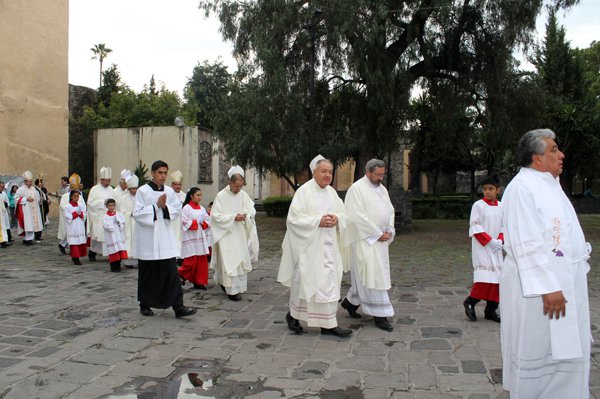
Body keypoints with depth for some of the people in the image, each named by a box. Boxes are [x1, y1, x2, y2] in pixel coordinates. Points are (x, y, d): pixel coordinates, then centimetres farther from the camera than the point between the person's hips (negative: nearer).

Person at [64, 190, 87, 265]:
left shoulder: (81, 205, 8)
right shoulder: (67, 206, -5)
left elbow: (84, 215, 5)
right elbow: (68, 217, -11)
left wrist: (80, 213, -14)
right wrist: (76, 213, -14)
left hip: (80, 226, 5)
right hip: (72, 227, -5)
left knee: (81, 242, 5)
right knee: (74, 242, -4)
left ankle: (79, 255, 19)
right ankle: (75, 258, 1)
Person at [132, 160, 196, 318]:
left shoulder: (169, 191, 5)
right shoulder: (143, 191, -6)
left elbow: (178, 209, 7)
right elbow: (137, 213, -11)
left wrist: (166, 207, -11)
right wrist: (156, 206, -17)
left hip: (165, 237, 3)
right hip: (147, 238, -3)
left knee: (172, 272, -3)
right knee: (148, 274, 8)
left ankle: (178, 306, -1)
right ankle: (145, 305, 25)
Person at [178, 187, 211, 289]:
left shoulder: (202, 209, 11)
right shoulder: (186, 208, -5)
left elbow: (208, 221, 11)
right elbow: (185, 223, -11)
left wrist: (203, 223, -9)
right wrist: (197, 221, -14)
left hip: (201, 237, 6)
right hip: (190, 238, -6)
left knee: (202, 261, 4)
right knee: (191, 262, -7)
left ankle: (199, 282, 12)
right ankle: (181, 274, 18)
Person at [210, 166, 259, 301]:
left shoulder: (243, 194, 2)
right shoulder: (221, 196, -11)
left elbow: (252, 209, 9)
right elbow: (216, 216, -12)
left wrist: (246, 214, -13)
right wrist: (233, 217, -19)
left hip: (240, 234, 6)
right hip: (226, 234, -6)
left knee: (241, 259, 11)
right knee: (229, 261, -6)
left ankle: (223, 282, 28)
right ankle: (232, 290, -2)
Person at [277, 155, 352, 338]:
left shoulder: (331, 192, 10)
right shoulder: (304, 191, -9)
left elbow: (343, 214, 12)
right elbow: (294, 218, -14)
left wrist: (336, 219, -10)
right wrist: (318, 221, -21)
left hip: (328, 246, 6)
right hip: (309, 245, -6)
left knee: (328, 283, 5)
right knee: (304, 281, 4)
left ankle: (328, 325, 11)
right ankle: (293, 315, 26)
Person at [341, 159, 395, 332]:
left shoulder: (382, 189, 13)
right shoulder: (357, 188, -11)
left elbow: (389, 210, 15)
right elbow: (358, 217, -18)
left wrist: (389, 230, -2)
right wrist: (378, 234, -17)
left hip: (379, 239, 8)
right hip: (364, 239, -8)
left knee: (365, 274, 14)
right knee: (373, 274, -7)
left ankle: (351, 301, 32)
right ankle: (379, 315, -2)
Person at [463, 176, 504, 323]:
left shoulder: (501, 207, 9)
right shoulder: (478, 205, -5)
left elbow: (504, 226, 13)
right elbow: (475, 226, -9)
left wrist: (500, 240, -6)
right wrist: (489, 241, -15)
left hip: (496, 248, 5)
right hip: (481, 246, -5)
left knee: (496, 277, 3)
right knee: (484, 276, -15)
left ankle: (491, 309, 11)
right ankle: (470, 302, 1)